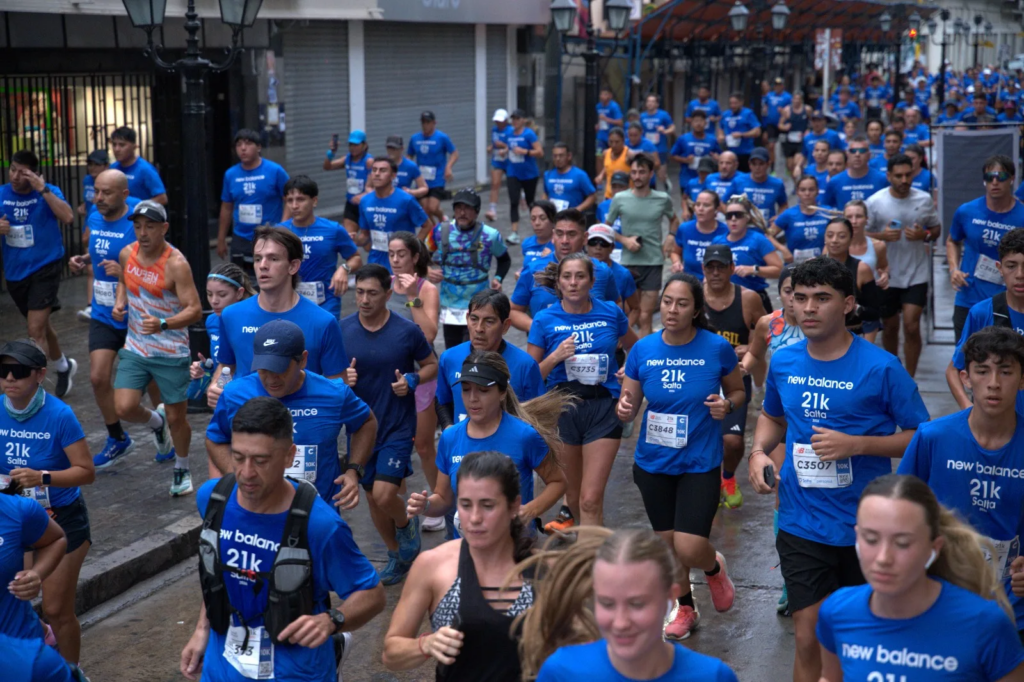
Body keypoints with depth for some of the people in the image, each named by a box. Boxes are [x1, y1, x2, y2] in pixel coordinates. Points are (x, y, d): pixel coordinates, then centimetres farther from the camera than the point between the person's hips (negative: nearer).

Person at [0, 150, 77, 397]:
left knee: (36, 330, -14)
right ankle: (64, 367, 43)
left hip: (44, 268, -5)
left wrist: (42, 189, -29)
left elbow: (68, 217, -27)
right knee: (41, 325, 21)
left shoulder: (48, 191, -10)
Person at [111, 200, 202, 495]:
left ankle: (182, 470, 32)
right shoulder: (127, 254, -1)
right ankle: (156, 422, 26)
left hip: (172, 353, -4)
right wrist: (119, 303, 1)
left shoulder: (176, 264, -19)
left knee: (176, 418, 5)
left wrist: (163, 324, -38)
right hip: (134, 349, 4)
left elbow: (195, 310, -22)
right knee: (124, 408, -10)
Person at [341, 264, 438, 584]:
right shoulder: (342, 329, -4)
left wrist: (412, 380, -16)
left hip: (397, 426, -4)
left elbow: (432, 365, 4)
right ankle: (397, 556, 34)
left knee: (384, 495, -16)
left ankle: (406, 525, 19)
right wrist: (342, 378, -15)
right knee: (372, 497, 13)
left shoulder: (407, 331, -11)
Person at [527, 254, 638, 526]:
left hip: (603, 409, -1)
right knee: (573, 497, 14)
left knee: (591, 499, -10)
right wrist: (556, 356, -16)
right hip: (562, 409, 1)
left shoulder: (611, 312, 1)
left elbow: (634, 348, 21)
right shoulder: (545, 320, -2)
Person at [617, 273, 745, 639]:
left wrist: (727, 406, -17)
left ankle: (714, 567, 26)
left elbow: (739, 393, 5)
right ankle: (685, 608, 42)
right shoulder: (643, 350, -5)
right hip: (654, 462, 3)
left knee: (690, 550, -12)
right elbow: (628, 409, 2)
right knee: (668, 543, 16)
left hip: (700, 462, -3)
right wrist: (624, 408, -21)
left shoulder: (717, 348, -11)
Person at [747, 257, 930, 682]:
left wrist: (856, 444, -21)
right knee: (808, 639, 1)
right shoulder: (783, 361, 1)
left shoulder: (881, 368, -13)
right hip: (801, 524, 2)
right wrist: (759, 451, -1)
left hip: (865, 525, -2)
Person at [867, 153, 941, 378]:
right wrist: (882, 236, -21)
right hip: (886, 275, 0)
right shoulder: (874, 202, -6)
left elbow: (937, 229, 10)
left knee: (911, 326, -12)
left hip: (916, 275, 0)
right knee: (890, 327, 14)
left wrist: (925, 235, -13)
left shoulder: (924, 199, -1)